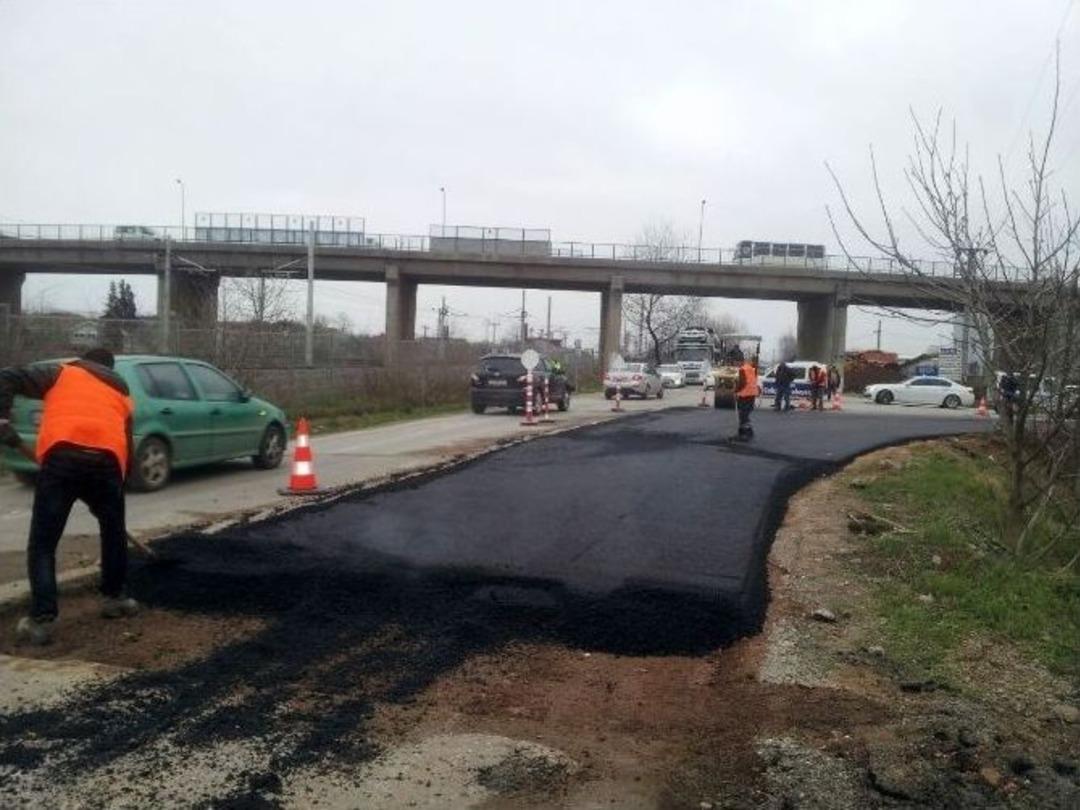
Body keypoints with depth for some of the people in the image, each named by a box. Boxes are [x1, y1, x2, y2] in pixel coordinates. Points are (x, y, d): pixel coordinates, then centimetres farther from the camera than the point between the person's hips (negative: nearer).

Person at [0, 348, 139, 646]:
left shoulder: (60, 373, 25)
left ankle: (41, 620, -1)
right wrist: (118, 481, 38)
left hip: (60, 458, -2)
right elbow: (127, 446, 31)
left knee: (42, 544, 6)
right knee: (114, 533, 27)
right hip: (107, 462, 2)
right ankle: (113, 598, 36)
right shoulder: (122, 394, 32)